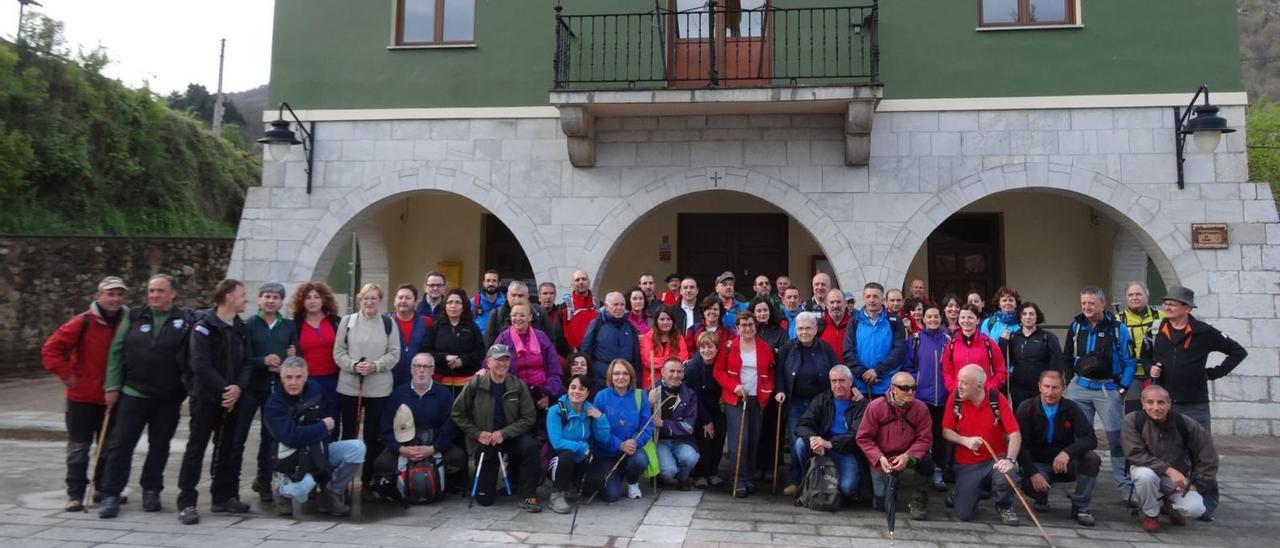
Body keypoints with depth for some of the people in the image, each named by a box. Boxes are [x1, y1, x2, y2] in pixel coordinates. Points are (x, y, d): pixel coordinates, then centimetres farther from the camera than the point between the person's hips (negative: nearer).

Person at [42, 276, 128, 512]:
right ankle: (75, 494, 9)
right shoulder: (83, 323, -12)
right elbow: (50, 349, -11)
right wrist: (66, 375, -12)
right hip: (82, 397, -4)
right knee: (79, 447, 2)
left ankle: (104, 488, 28)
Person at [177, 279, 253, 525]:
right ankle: (186, 503, 3)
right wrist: (223, 390, -19)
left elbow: (247, 362, 6)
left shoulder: (241, 328, 11)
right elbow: (201, 365, -17)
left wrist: (238, 387, -11)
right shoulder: (204, 327, -8)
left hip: (232, 397, 6)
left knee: (230, 448, 10)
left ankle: (224, 497, 21)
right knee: (196, 448, -3)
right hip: (207, 397, -6)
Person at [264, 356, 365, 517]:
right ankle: (284, 491, 3)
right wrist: (322, 428, -17)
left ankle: (332, 493, 1)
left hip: (319, 450, 6)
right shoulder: (274, 403, -16)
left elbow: (330, 418, 14)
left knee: (357, 448, -17)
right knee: (303, 485, -36)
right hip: (292, 456, -6)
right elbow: (291, 437, -26)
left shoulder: (316, 389, 0)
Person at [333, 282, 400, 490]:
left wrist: (375, 366, -14)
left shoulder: (388, 323, 4)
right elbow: (338, 352, 2)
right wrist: (353, 365, -15)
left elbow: (394, 353, 1)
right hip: (349, 387, 0)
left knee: (373, 436, 6)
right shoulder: (347, 321, 4)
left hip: (379, 389, 0)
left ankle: (368, 481, 17)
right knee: (348, 434, 8)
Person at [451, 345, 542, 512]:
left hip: (511, 437, 0)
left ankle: (527, 497, -18)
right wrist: (477, 433, -12)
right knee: (484, 499, -1)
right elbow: (458, 413, -2)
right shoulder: (475, 384, -10)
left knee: (531, 445, -35)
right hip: (484, 442, 0)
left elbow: (529, 418, -9)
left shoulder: (518, 386, -8)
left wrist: (503, 433, -20)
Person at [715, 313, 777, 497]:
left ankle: (749, 477, 21)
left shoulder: (765, 348, 7)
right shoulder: (729, 346, -1)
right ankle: (740, 481, -4)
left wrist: (770, 391, -6)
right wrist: (734, 386, -15)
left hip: (757, 400, 3)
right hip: (734, 399, -3)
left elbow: (770, 374, 12)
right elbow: (719, 371, -1)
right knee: (739, 439, -11)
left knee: (754, 440, 7)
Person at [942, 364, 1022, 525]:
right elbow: (946, 431, -1)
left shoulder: (997, 398, -14)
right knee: (964, 514, -9)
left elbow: (1015, 435, -16)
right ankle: (963, 491, 29)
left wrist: (1009, 460, -32)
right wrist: (965, 441, -20)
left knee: (1007, 478, -35)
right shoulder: (955, 398, -9)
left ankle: (1004, 506, 2)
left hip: (996, 458, -1)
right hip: (966, 463, 1)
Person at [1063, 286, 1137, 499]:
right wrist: (1066, 381, 6)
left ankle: (1126, 485, 8)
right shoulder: (1075, 326, 5)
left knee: (1117, 437, -2)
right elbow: (1067, 357, 13)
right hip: (1080, 387, 3)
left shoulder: (1117, 328, -4)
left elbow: (1129, 361, -3)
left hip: (1109, 389, -3)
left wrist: (1123, 388, -10)